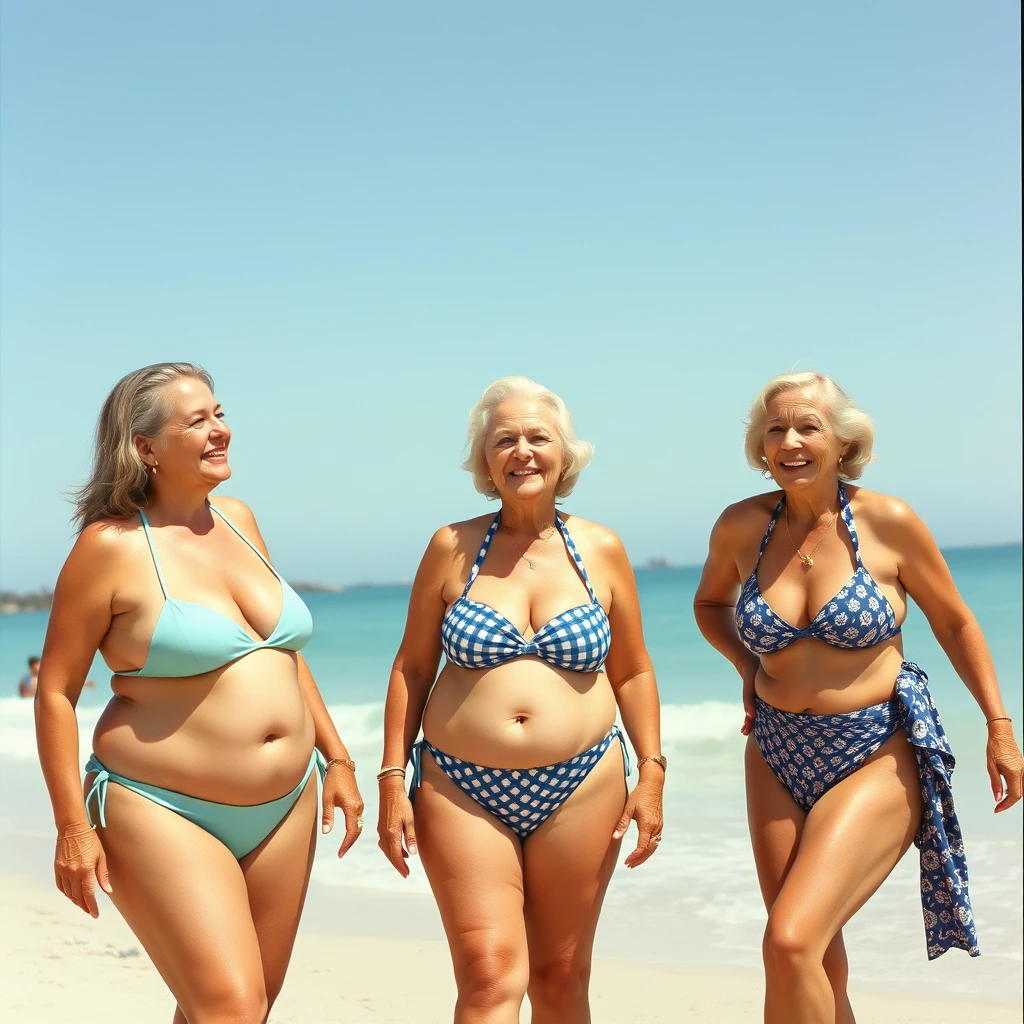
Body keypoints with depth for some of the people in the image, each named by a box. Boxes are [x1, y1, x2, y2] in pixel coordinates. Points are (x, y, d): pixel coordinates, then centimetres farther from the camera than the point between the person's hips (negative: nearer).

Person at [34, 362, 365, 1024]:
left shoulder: (237, 520, 8)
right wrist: (73, 826, -11)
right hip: (166, 814, -7)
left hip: (284, 808, 7)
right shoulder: (110, 546, -11)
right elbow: (56, 690, -8)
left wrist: (337, 758, 15)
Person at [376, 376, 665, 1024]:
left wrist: (652, 774, 2)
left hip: (580, 789, 1)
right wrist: (392, 782, 1)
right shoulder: (453, 548, 1)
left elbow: (633, 673, 10)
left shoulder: (601, 549, 4)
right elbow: (411, 669, 5)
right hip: (463, 791, -1)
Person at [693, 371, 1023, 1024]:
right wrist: (749, 666, 5)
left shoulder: (888, 522, -10)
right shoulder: (743, 527, -1)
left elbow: (955, 624, 3)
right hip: (777, 759, 4)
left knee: (791, 944, -20)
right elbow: (710, 603, 20)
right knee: (818, 959, 13)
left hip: (876, 758, -4)